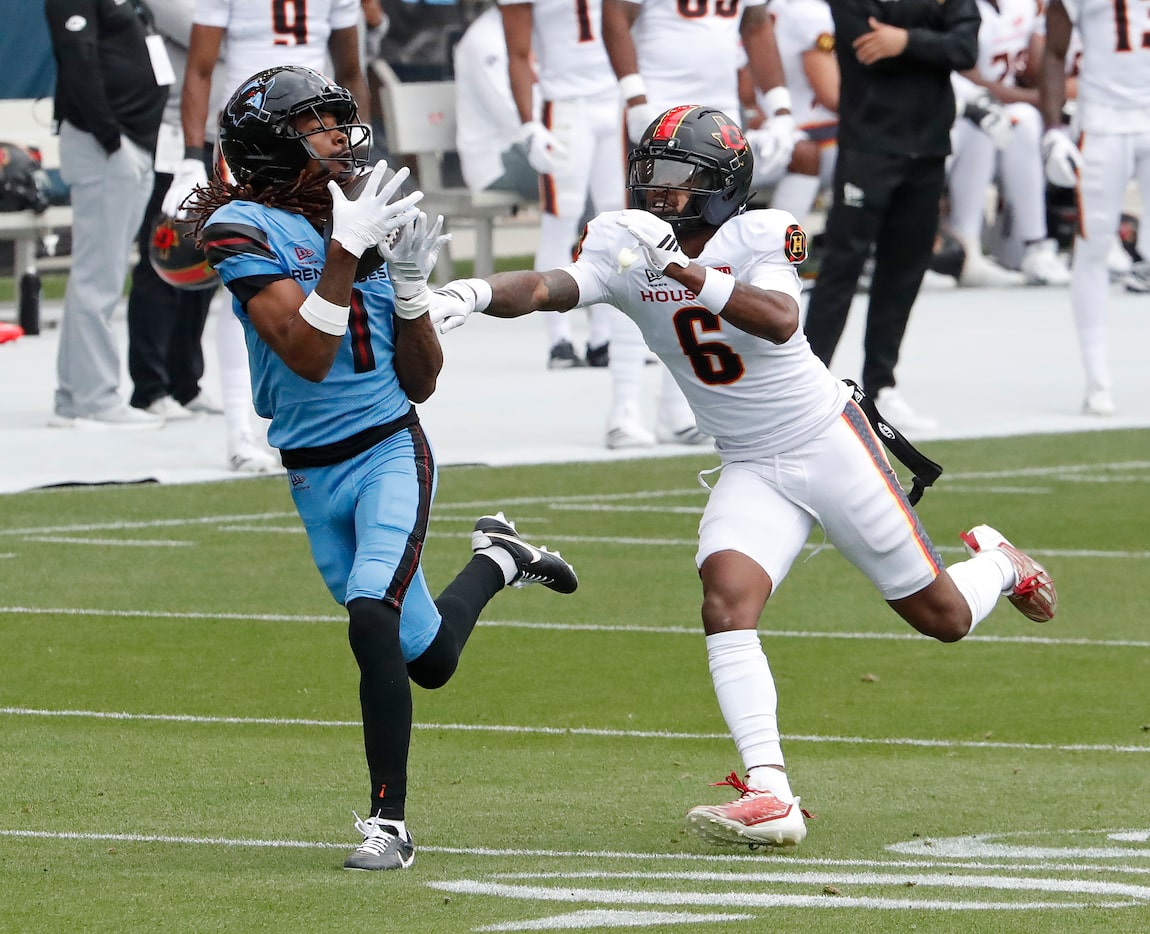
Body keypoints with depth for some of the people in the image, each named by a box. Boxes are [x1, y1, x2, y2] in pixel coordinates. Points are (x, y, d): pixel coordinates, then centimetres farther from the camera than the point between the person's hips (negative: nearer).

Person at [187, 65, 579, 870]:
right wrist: (344, 252, -25)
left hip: (390, 452, 0)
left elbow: (420, 383, 7)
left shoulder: (367, 221, 4)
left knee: (373, 622, -23)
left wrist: (411, 285, -7)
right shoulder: (244, 229, -9)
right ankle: (497, 563, 45)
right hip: (314, 471, 0)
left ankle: (390, 823, -14)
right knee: (427, 661, 12)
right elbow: (306, 356, -21)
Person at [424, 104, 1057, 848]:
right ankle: (771, 797, -29)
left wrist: (686, 273, -50)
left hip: (830, 443, -3)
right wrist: (477, 294, -49)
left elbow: (780, 320, -38)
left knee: (944, 619, 7)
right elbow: (551, 288, -28)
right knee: (726, 598, -25)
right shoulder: (625, 249, -9)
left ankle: (996, 563, 44)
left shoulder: (759, 236, -18)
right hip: (751, 472, 3)